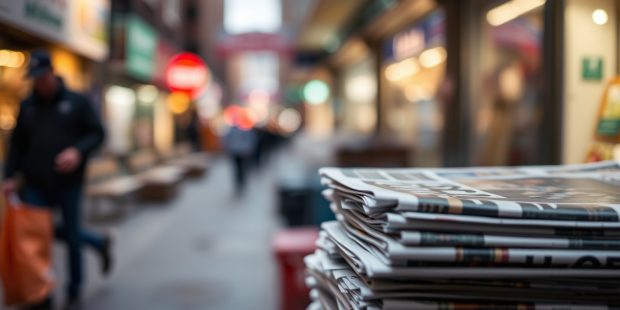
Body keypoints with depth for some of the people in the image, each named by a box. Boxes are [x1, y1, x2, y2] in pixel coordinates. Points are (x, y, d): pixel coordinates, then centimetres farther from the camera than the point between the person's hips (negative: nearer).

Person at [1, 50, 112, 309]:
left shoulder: (77, 102, 0)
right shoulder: (27, 106, 9)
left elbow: (97, 133, -1)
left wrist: (78, 151, -19)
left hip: (68, 182, -3)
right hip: (35, 184, 4)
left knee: (71, 234, 5)